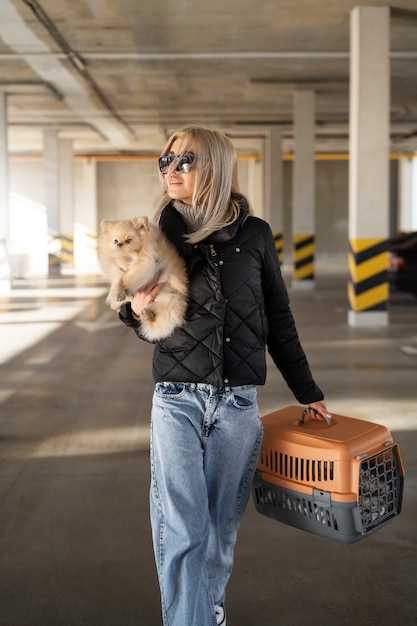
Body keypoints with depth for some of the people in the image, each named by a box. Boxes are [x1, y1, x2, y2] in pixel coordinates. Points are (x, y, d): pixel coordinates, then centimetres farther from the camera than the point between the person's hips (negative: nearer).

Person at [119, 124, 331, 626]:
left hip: (237, 403, 0)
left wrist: (306, 392, 13)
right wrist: (136, 312, -9)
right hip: (176, 400, 0)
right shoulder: (159, 236, 4)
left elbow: (278, 321, 9)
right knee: (180, 529, -3)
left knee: (221, 523, 13)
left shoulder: (253, 234, 1)